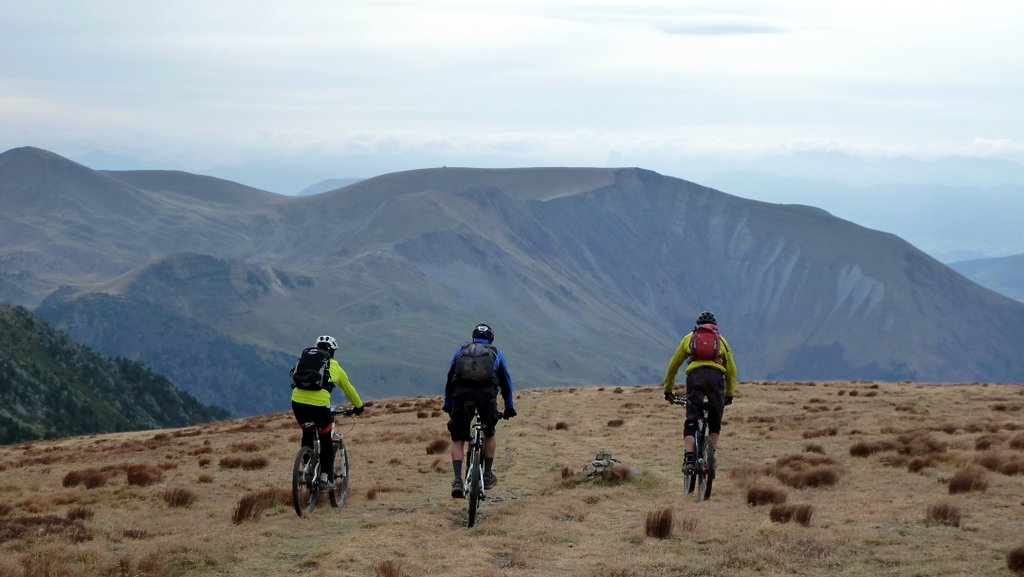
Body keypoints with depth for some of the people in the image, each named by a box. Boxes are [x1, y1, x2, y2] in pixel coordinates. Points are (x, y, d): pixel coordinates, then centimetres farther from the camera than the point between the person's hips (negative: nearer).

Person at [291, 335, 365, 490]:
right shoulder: (335, 367, 20)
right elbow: (349, 389, 33)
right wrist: (359, 407, 49)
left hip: (297, 401, 3)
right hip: (319, 404, -3)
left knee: (307, 435, 27)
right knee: (326, 441, 14)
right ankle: (325, 478, 10)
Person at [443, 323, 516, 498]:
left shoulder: (461, 350, 28)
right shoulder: (495, 353, 26)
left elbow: (449, 380, 29)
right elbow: (506, 382, 31)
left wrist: (448, 406, 37)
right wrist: (509, 407, 41)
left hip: (462, 393, 0)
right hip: (487, 393, 0)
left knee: (457, 440, 9)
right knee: (489, 434, 25)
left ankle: (458, 480, -8)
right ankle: (488, 474, 19)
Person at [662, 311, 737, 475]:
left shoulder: (689, 338, 27)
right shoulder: (721, 340, 28)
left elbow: (673, 365, 29)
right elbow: (731, 369, 23)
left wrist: (668, 389, 37)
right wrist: (730, 394, 30)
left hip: (695, 376, 0)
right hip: (716, 376, 0)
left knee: (691, 421, 0)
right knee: (715, 421, 16)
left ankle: (689, 459, -15)